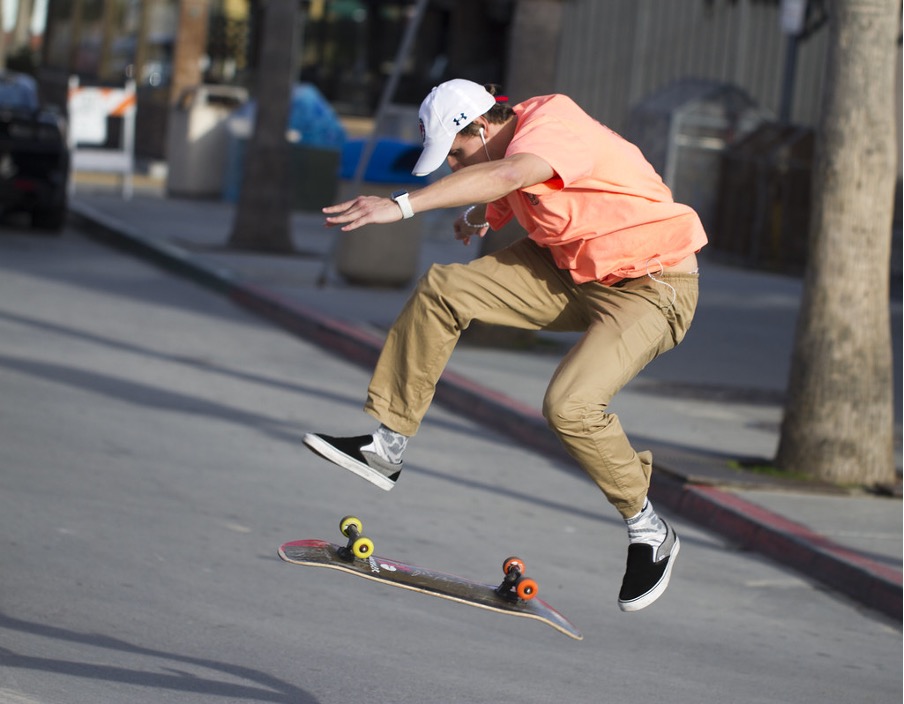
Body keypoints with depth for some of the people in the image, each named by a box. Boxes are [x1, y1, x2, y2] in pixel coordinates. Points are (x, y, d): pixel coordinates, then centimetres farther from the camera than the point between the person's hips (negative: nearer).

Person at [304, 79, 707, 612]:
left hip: (649, 289, -9)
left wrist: (402, 206, -52)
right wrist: (478, 218, 8)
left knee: (569, 405, -28)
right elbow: (497, 206, 27)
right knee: (442, 290, -4)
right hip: (568, 272, 9)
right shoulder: (512, 150, 2)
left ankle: (650, 535, -5)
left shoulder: (553, 122, -25)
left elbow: (507, 176, -47)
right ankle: (387, 444, 3)